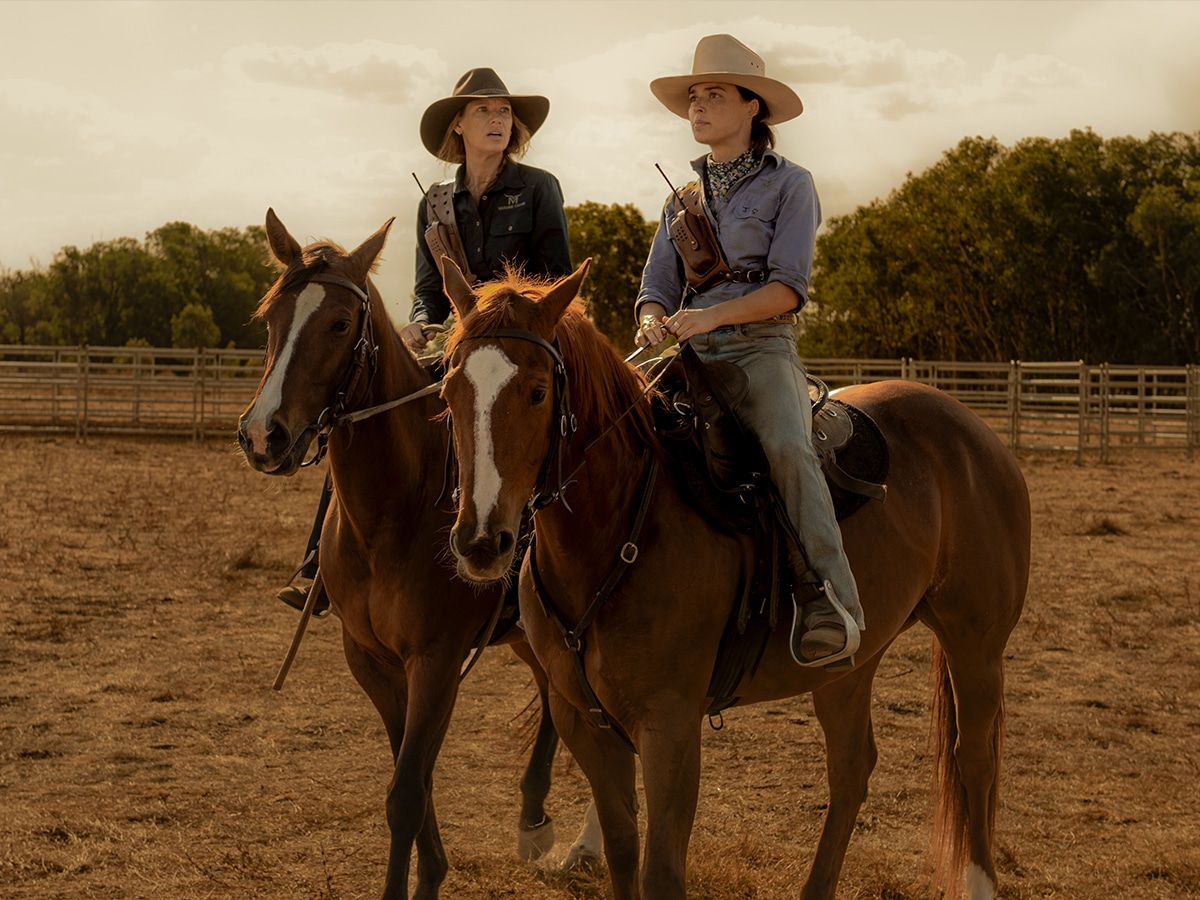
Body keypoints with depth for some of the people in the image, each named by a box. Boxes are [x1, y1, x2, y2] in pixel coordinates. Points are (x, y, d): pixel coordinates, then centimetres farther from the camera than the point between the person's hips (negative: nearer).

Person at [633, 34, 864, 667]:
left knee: (786, 445, -35)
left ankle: (831, 603, -41)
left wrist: (711, 315, -21)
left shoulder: (789, 185, 5)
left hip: (760, 349, -5)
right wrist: (653, 322, -9)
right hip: (688, 354, 5)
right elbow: (656, 287, 16)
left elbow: (788, 287, -6)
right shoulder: (682, 199, 22)